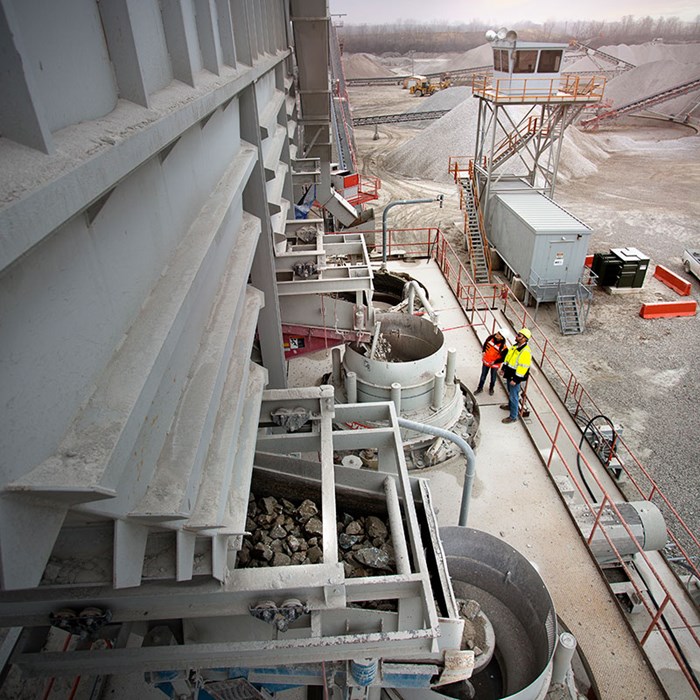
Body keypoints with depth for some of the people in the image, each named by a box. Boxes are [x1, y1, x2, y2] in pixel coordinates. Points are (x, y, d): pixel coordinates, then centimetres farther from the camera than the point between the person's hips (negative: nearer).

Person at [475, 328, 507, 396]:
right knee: (483, 376, 19)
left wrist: (495, 362, -20)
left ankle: (491, 388, 46)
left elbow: (503, 358, -20)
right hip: (486, 361, 3)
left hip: (495, 365, -3)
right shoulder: (491, 337, -17)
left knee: (493, 378, 19)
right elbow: (485, 343, 5)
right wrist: (483, 351, -4)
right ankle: (480, 388, 38)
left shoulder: (503, 347, -31)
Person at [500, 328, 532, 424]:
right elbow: (508, 357, 15)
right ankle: (510, 406, 50)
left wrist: (515, 380, -24)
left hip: (516, 377, -9)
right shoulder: (515, 346, 2)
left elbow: (523, 367, -27)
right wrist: (503, 368, 17)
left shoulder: (526, 352, -27)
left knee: (513, 396, 0)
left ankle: (513, 417, 11)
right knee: (510, 393, 28)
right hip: (509, 374, 9)